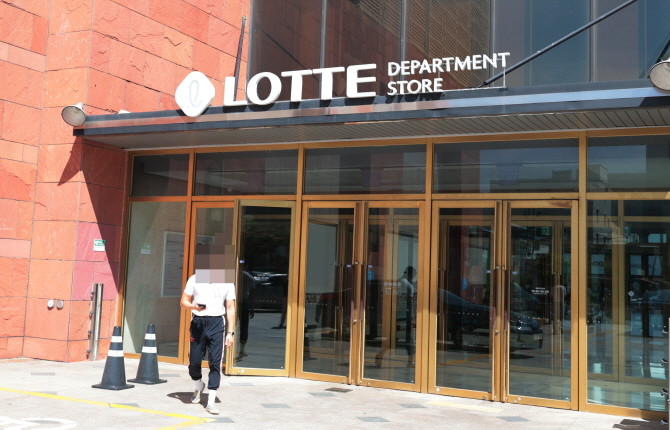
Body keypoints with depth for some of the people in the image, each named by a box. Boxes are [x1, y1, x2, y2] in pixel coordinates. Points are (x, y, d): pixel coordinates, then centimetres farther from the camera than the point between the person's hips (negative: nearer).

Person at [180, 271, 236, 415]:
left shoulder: (227, 283, 4)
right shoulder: (195, 279, 4)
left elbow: (230, 308, 5)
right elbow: (184, 302, 6)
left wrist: (230, 332, 0)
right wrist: (194, 306, -17)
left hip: (217, 323, -1)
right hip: (198, 322, 1)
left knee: (215, 362, -6)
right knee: (194, 360, 5)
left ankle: (211, 402, -2)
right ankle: (199, 386, 37)